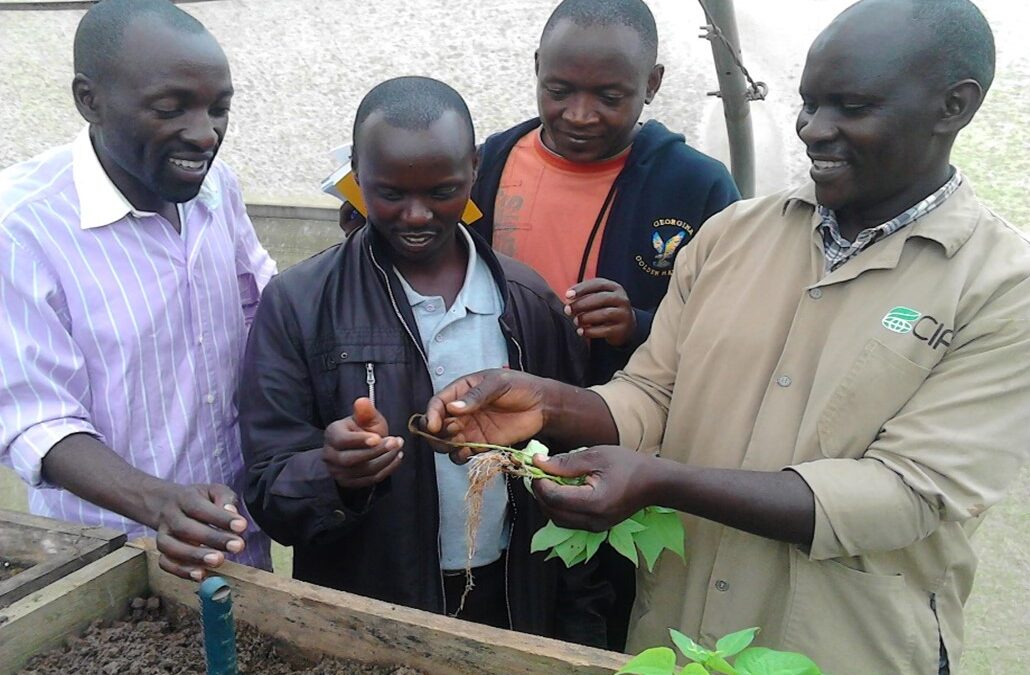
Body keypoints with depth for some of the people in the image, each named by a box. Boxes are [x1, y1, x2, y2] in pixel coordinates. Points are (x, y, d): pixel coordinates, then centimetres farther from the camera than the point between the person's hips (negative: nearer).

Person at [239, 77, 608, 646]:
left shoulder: (531, 303, -6)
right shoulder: (296, 305, -12)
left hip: (514, 613, 2)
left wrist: (581, 622, 2)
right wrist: (336, 475, -31)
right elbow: (269, 490, -11)